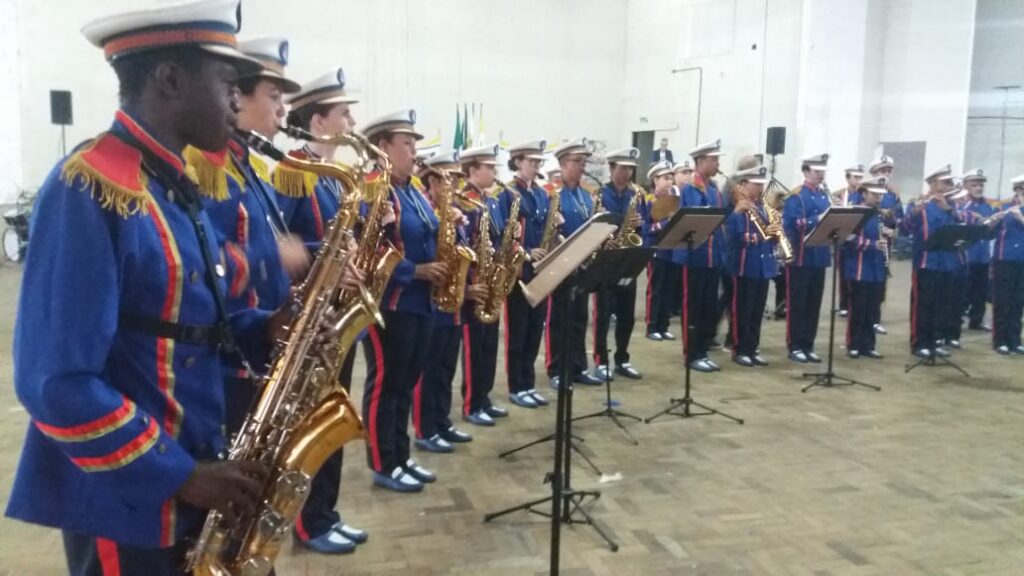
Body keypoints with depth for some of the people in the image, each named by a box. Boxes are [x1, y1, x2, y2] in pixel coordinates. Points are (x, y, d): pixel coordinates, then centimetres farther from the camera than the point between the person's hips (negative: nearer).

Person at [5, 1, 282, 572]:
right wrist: (181, 475, -21)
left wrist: (262, 329, -2)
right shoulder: (88, 188, -21)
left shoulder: (172, 187, 8)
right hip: (126, 500, -9)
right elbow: (56, 384, -24)